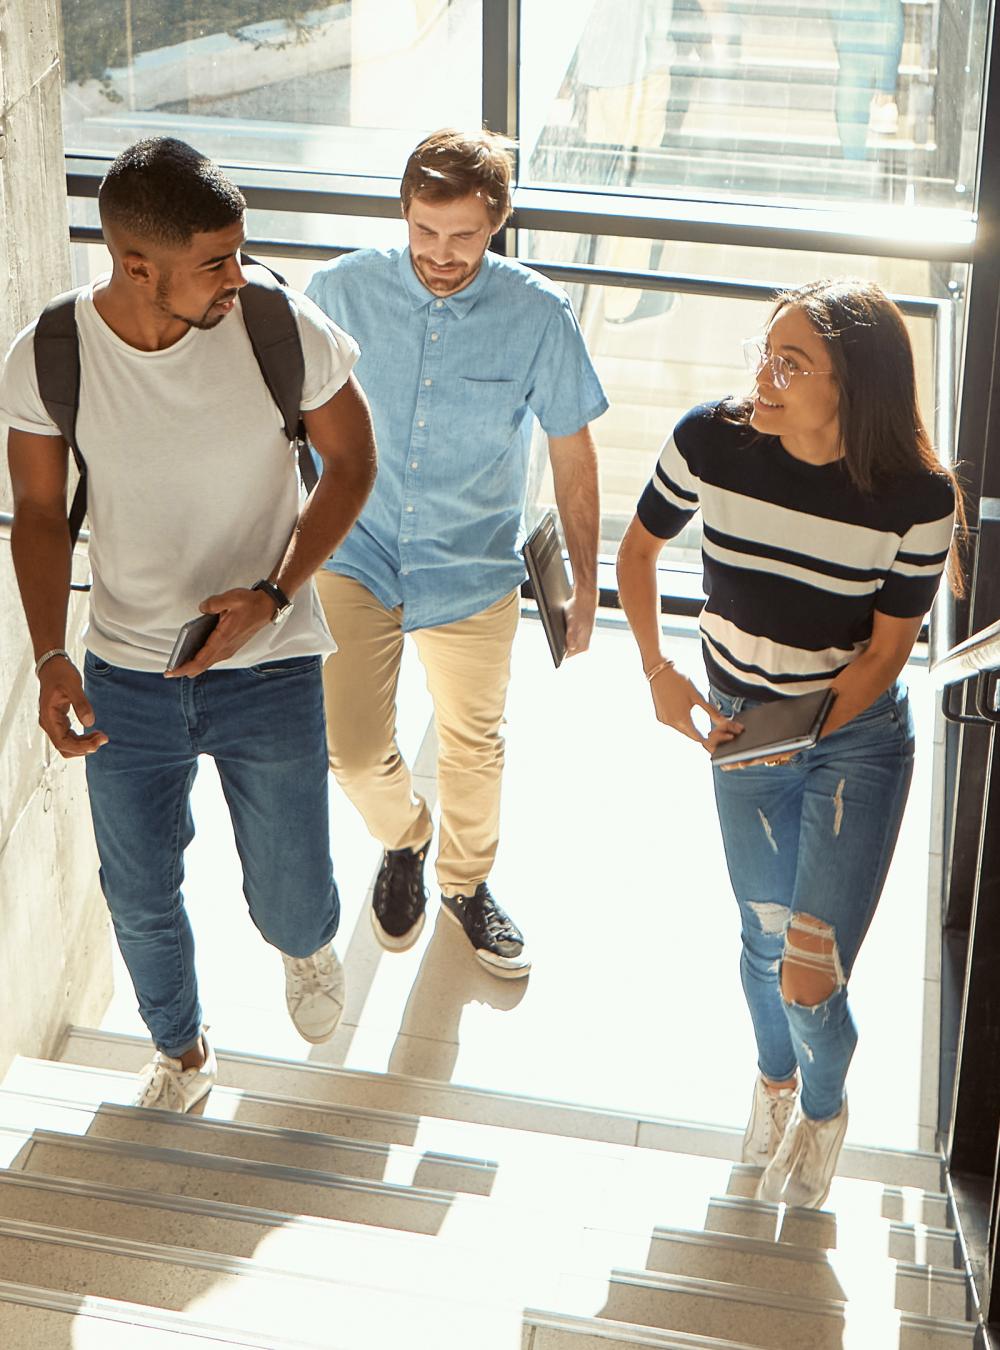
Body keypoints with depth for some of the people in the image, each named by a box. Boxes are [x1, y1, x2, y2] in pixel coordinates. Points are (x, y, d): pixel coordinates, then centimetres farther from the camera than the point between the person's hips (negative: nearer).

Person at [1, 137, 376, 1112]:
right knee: (141, 898, 16)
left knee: (290, 903, 8)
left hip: (268, 666, -1)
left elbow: (351, 462, -4)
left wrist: (273, 595, -17)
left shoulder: (283, 331, -19)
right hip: (126, 676, 1)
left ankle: (307, 945, 49)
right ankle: (181, 1048, 49)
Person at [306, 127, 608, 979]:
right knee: (353, 749, -2)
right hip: (356, 556, 0)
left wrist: (586, 585, 2)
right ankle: (403, 841, 34)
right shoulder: (342, 291, -12)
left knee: (474, 744, 15)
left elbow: (572, 449, -2)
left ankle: (466, 881, 44)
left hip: (474, 569, 0)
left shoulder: (538, 315, -13)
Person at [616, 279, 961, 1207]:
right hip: (741, 724, 2)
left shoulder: (916, 496, -22)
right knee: (765, 938, 15)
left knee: (811, 973, -6)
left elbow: (887, 648, -11)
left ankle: (823, 1108, 30)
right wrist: (657, 670, -8)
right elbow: (638, 549, 1)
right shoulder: (711, 441, -18)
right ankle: (774, 1077, 50)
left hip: (858, 732, -2)